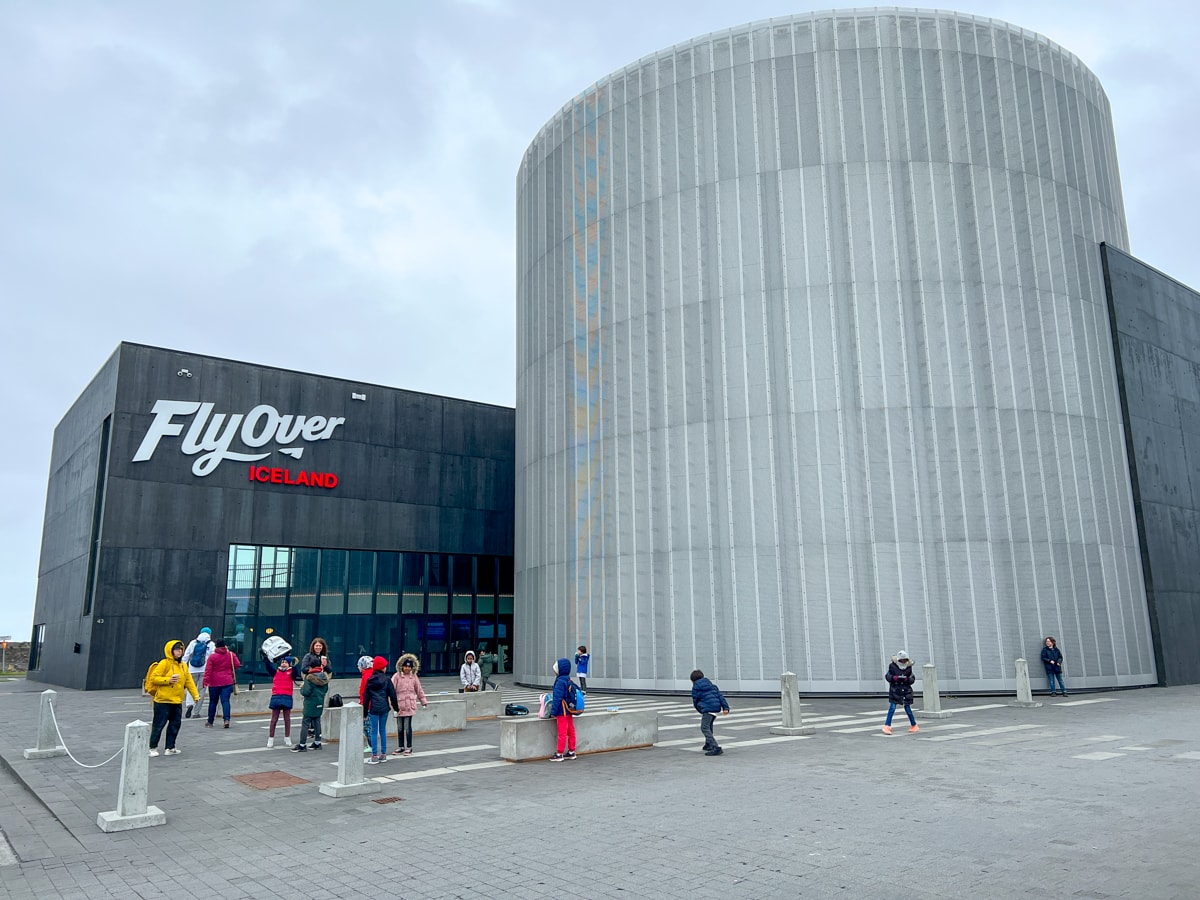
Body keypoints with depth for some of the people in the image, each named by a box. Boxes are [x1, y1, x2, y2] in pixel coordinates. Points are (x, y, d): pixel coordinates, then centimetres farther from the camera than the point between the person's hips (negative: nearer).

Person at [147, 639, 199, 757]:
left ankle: (170, 748, 20)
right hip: (163, 701, -7)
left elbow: (189, 681, 12)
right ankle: (153, 748, 15)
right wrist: (168, 680, -22)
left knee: (175, 724, 10)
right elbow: (154, 678, -12)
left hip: (177, 702, 7)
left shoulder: (183, 665, 11)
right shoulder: (164, 663, -9)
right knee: (158, 725, 2)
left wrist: (195, 695, 6)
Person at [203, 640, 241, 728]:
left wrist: (206, 682, -12)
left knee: (213, 702, 12)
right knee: (225, 701, -3)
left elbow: (208, 670, -10)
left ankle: (210, 722, 21)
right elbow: (237, 665, 2)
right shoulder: (231, 654, 1)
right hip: (227, 682, 1)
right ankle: (226, 719, -20)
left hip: (214, 683, -1)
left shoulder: (212, 656, -5)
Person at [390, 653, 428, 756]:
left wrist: (424, 702, 18)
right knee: (399, 727, 9)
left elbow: (419, 691, 16)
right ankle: (401, 747, 24)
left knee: (407, 727, -3)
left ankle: (409, 747, 9)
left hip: (409, 705, 0)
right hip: (399, 705, 0)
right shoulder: (397, 676, 0)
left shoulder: (414, 677, 7)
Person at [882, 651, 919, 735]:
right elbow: (887, 676, -2)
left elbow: (912, 678, 2)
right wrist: (894, 677, -21)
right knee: (892, 708, -8)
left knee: (908, 708, 8)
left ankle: (914, 726, 27)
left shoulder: (909, 667, 1)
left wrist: (907, 679, -20)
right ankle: (887, 726, -6)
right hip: (895, 690, -2)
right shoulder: (893, 666, -4)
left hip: (906, 690, 2)